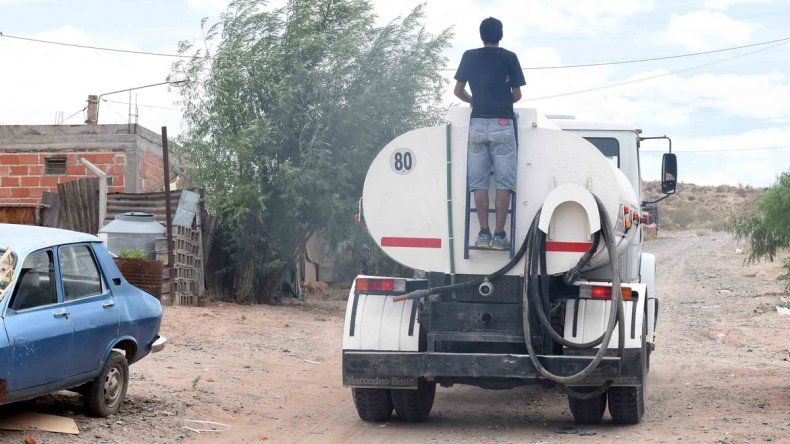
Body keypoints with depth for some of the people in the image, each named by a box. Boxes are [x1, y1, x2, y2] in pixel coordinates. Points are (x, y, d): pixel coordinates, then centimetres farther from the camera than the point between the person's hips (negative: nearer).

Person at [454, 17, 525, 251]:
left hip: (477, 124, 2)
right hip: (502, 124, -2)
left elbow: (458, 91, 12)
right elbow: (517, 95, 4)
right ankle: (499, 235, -6)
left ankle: (483, 233, -1)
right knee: (504, 182, 0)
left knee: (479, 182, 5)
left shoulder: (470, 57, 7)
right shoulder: (509, 58, 2)